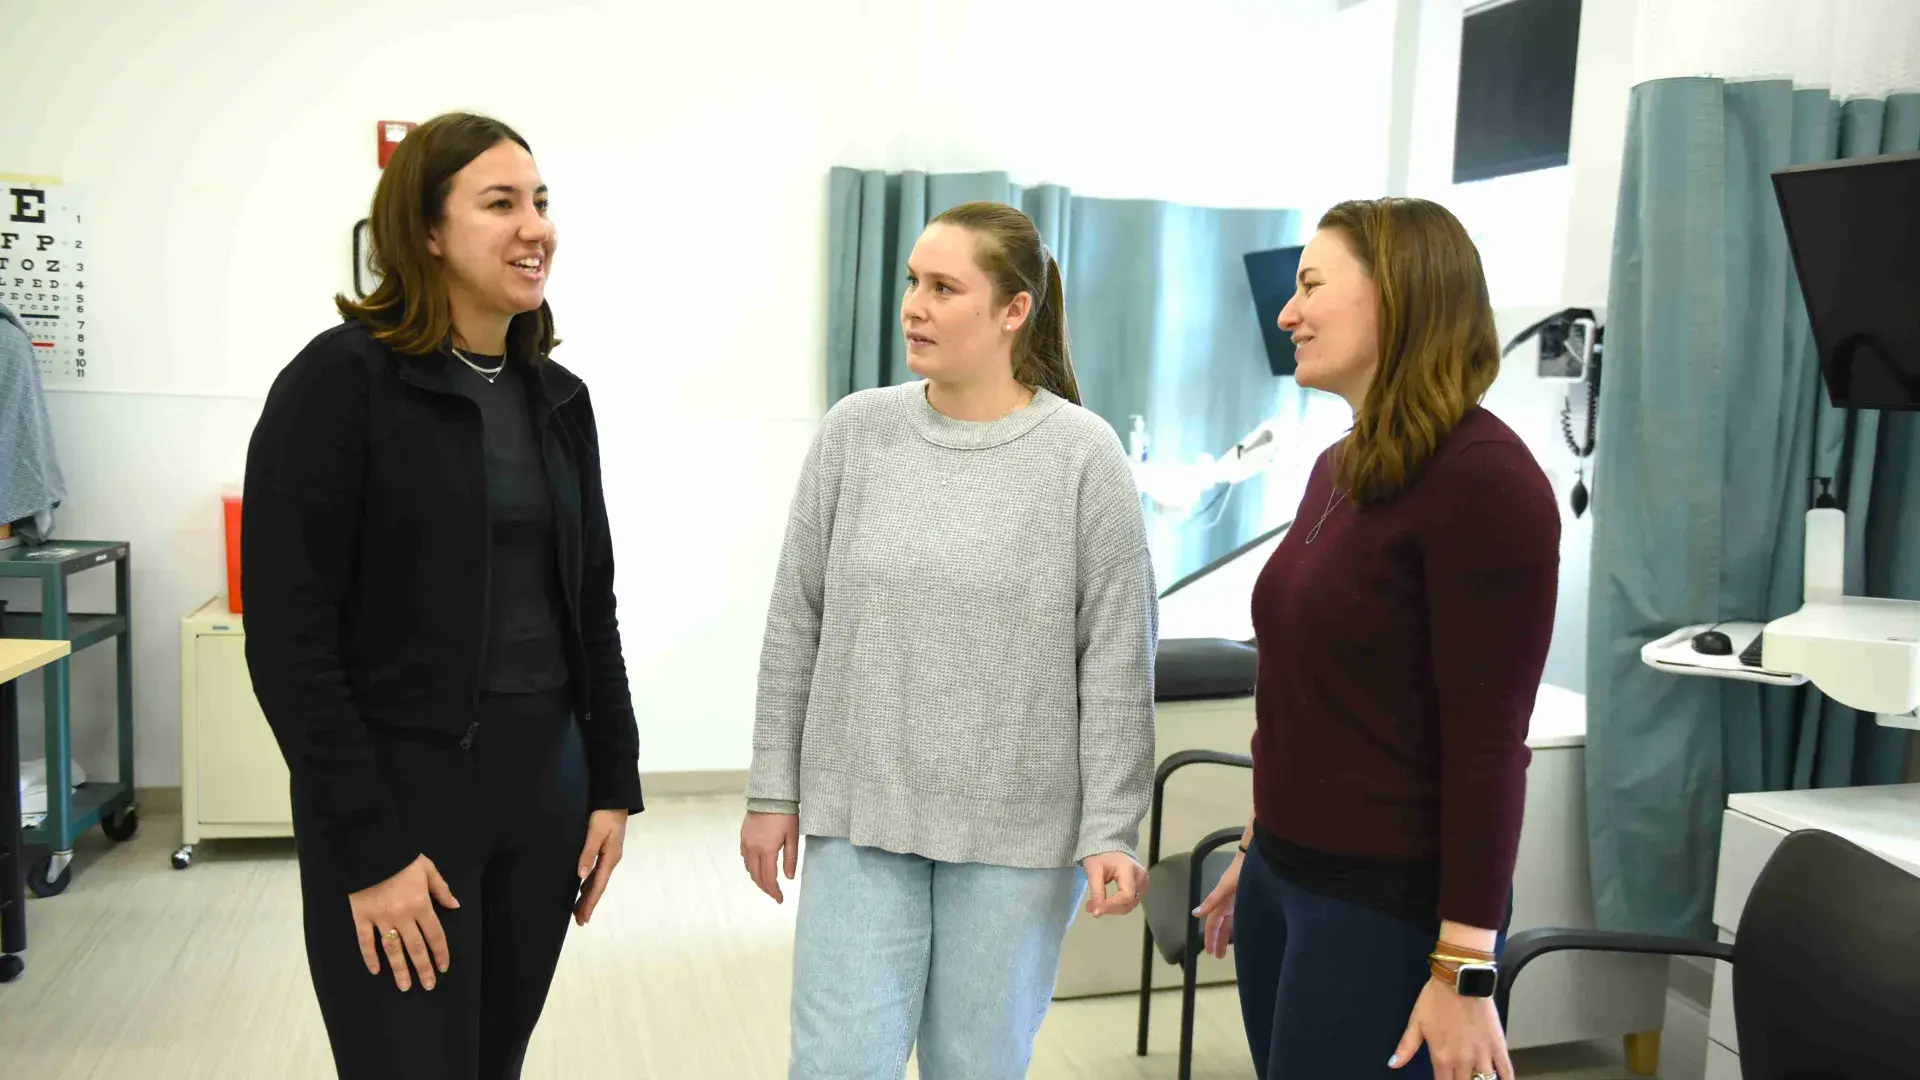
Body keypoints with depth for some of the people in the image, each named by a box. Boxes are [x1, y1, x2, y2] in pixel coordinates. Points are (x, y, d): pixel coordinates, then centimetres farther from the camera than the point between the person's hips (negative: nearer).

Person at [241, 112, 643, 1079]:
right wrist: (367, 848, -16)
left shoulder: (558, 397, 8)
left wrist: (613, 782, 8)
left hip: (544, 784, 6)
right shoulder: (342, 380, -11)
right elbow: (287, 635, -14)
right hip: (400, 787, -6)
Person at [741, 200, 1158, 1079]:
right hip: (859, 814, 2)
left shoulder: (1084, 455, -8)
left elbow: (1117, 661, -6)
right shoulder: (853, 432, -1)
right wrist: (773, 789, 4)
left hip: (1017, 827, -1)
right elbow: (795, 626, 4)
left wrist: (1111, 830, -8)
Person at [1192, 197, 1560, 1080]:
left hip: (1390, 903, -7)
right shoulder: (1339, 466, 8)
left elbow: (1489, 741, -19)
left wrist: (1463, 970, -19)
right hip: (1285, 875, 8)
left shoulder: (1484, 479, -17)